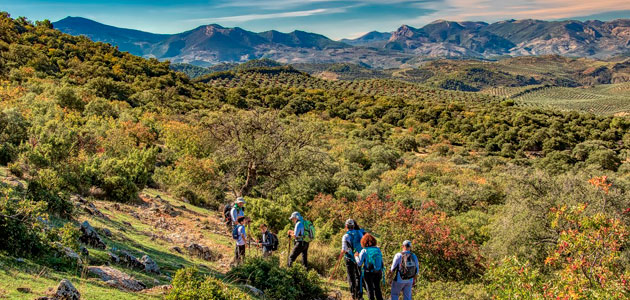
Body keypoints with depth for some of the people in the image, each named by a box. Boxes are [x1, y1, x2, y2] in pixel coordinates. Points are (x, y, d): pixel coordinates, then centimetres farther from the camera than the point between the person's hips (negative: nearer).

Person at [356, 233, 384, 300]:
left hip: (369, 273, -4)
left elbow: (359, 264, -9)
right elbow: (381, 262, 7)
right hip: (378, 273, 4)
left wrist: (356, 256, 6)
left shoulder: (364, 251, -14)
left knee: (370, 289, 11)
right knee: (377, 288, 19)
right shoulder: (378, 249, -1)